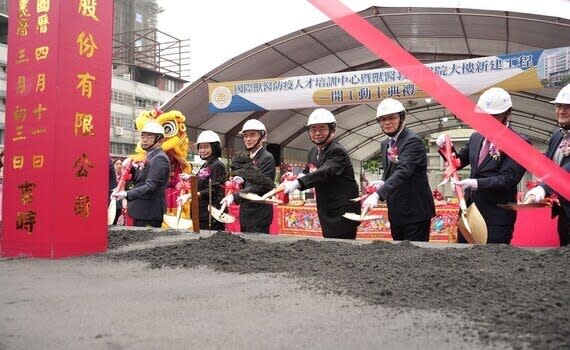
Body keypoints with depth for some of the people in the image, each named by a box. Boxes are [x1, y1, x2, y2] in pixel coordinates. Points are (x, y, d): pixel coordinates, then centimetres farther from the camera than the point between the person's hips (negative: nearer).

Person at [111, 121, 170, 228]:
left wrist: (126, 194, -32)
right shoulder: (150, 157, 17)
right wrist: (131, 168, 5)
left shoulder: (160, 158, -14)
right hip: (141, 213, 10)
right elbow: (139, 181, 19)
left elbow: (150, 187, -23)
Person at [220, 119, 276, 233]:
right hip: (245, 213, 8)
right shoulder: (247, 159, 15)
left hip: (259, 214, -8)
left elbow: (260, 187, -19)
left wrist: (235, 196, -28)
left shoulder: (267, 158, -10)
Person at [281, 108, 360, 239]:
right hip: (327, 214, 8)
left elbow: (325, 172, -31)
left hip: (343, 215, -8)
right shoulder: (313, 151, 11)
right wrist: (296, 177, -6)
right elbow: (308, 173, 18)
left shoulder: (338, 151, -16)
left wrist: (297, 183, -43)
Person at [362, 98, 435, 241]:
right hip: (396, 212, 8)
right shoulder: (385, 144, 11)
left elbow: (403, 171, -30)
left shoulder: (413, 141, -16)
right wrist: (382, 184, -4)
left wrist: (378, 194, -41)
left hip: (415, 211, -8)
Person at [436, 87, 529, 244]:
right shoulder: (476, 137, 11)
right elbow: (459, 162, 20)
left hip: (497, 216, -6)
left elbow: (507, 180, -18)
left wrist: (476, 183, -29)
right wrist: (447, 147, 2)